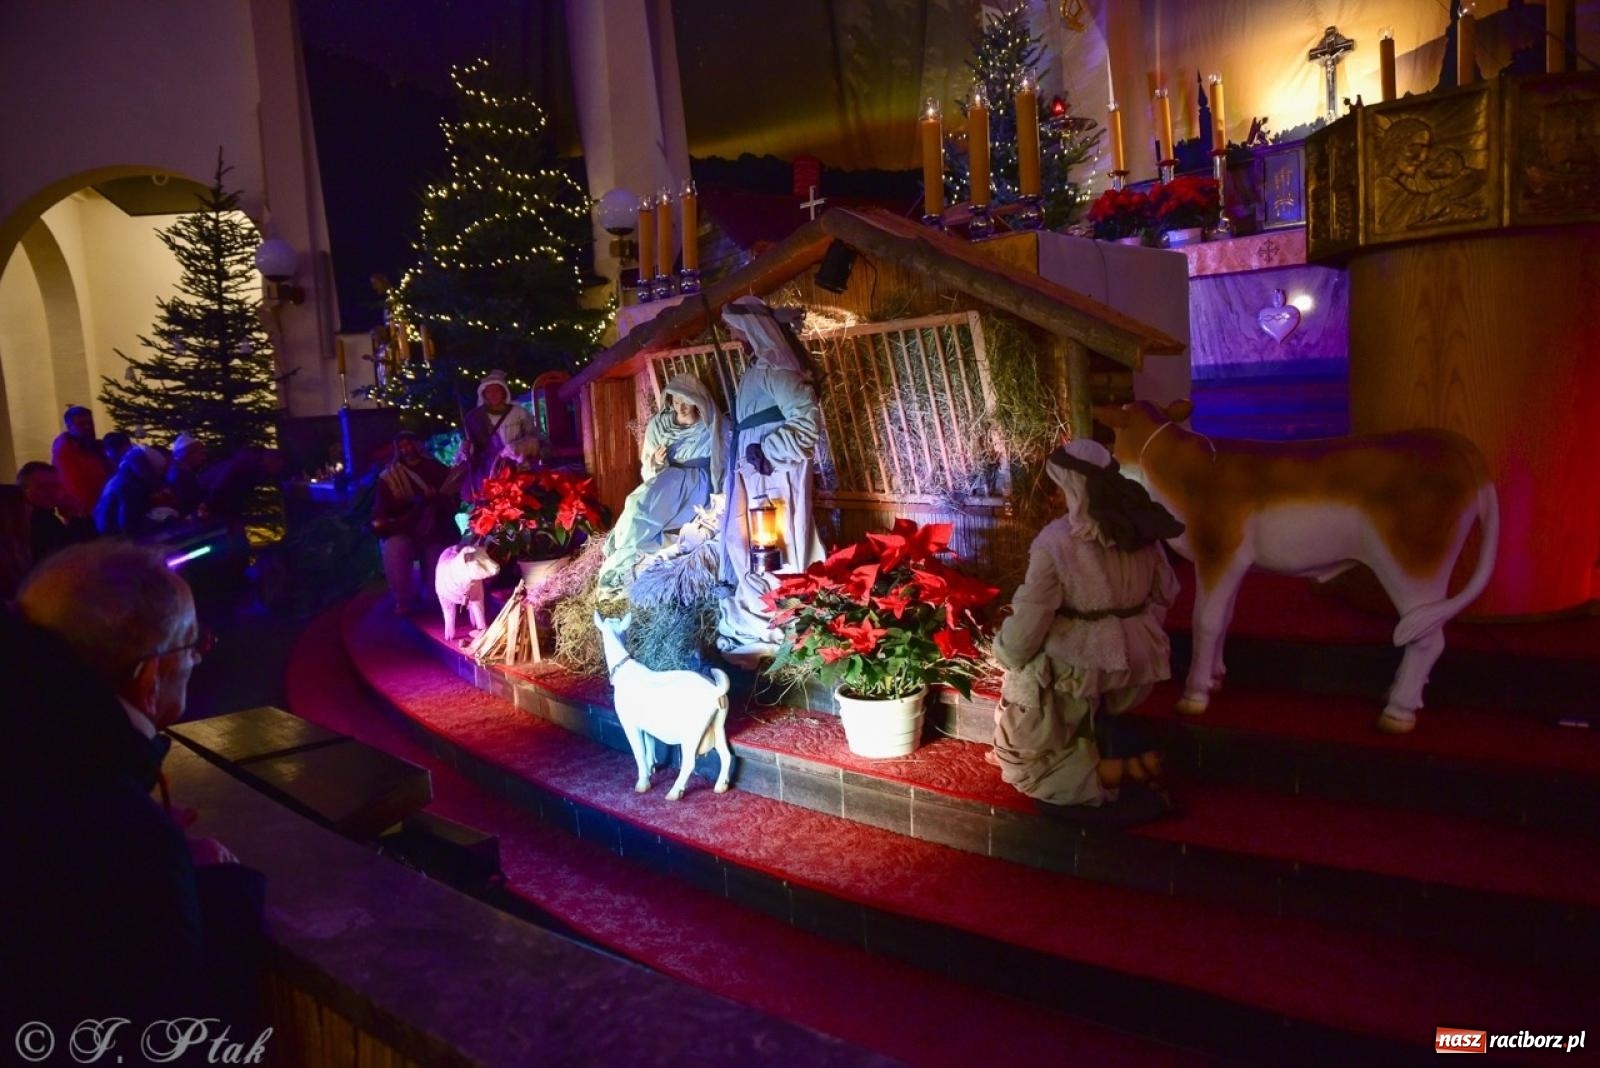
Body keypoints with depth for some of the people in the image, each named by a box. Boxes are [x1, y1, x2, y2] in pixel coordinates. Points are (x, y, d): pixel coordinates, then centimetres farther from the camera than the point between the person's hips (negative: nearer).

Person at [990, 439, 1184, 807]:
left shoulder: (1056, 540, -20)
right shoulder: (1141, 527, -1)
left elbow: (1031, 618, -17)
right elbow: (1164, 593, 10)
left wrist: (1007, 655, 1)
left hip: (1077, 672, -7)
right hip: (1136, 668, 7)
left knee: (1024, 764, 11)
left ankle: (1125, 769, -6)